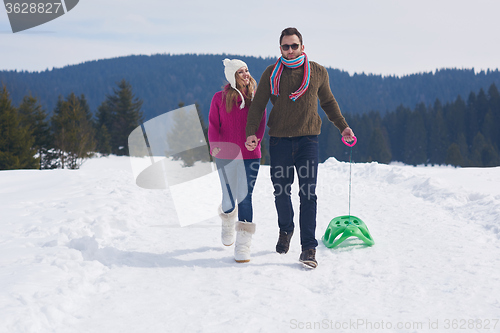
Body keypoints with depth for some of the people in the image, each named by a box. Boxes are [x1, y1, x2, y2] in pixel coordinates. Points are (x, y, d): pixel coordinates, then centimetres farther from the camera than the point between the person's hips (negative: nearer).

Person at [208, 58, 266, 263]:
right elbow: (213, 124, 1)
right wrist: (215, 144, -13)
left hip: (250, 156, 0)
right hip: (225, 156, 0)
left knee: (245, 198, -7)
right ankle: (228, 224, 44)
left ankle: (243, 246, -3)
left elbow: (260, 124, 5)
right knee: (229, 198, 9)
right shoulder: (220, 98, 0)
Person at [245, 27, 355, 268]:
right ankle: (285, 229, 35)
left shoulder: (318, 73, 6)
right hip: (279, 140, 1)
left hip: (308, 139, -1)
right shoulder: (271, 74, 4)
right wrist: (251, 132, -7)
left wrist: (343, 127, 13)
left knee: (308, 194, -8)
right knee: (281, 191, 7)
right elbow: (258, 105, 6)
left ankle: (309, 248, -6)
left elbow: (328, 102, 19)